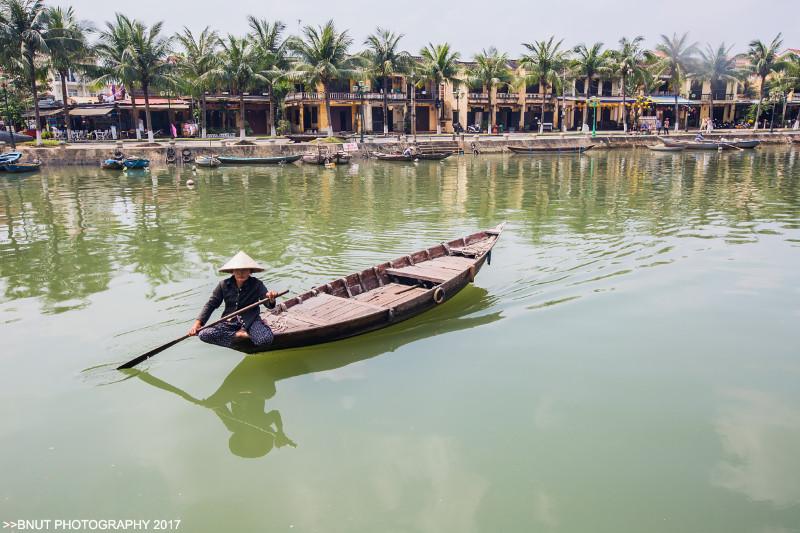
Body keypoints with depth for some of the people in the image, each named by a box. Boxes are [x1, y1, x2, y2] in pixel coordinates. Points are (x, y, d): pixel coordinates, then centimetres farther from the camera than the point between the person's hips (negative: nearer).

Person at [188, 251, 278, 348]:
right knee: (203, 334, -21)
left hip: (250, 320, -2)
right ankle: (237, 335, -14)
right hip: (229, 321, 3)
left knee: (266, 339, -33)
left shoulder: (256, 284, -8)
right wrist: (198, 323, -7)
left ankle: (243, 331, -4)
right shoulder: (224, 285, -3)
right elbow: (211, 304, 3)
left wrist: (271, 299, -43)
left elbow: (269, 304, -17)